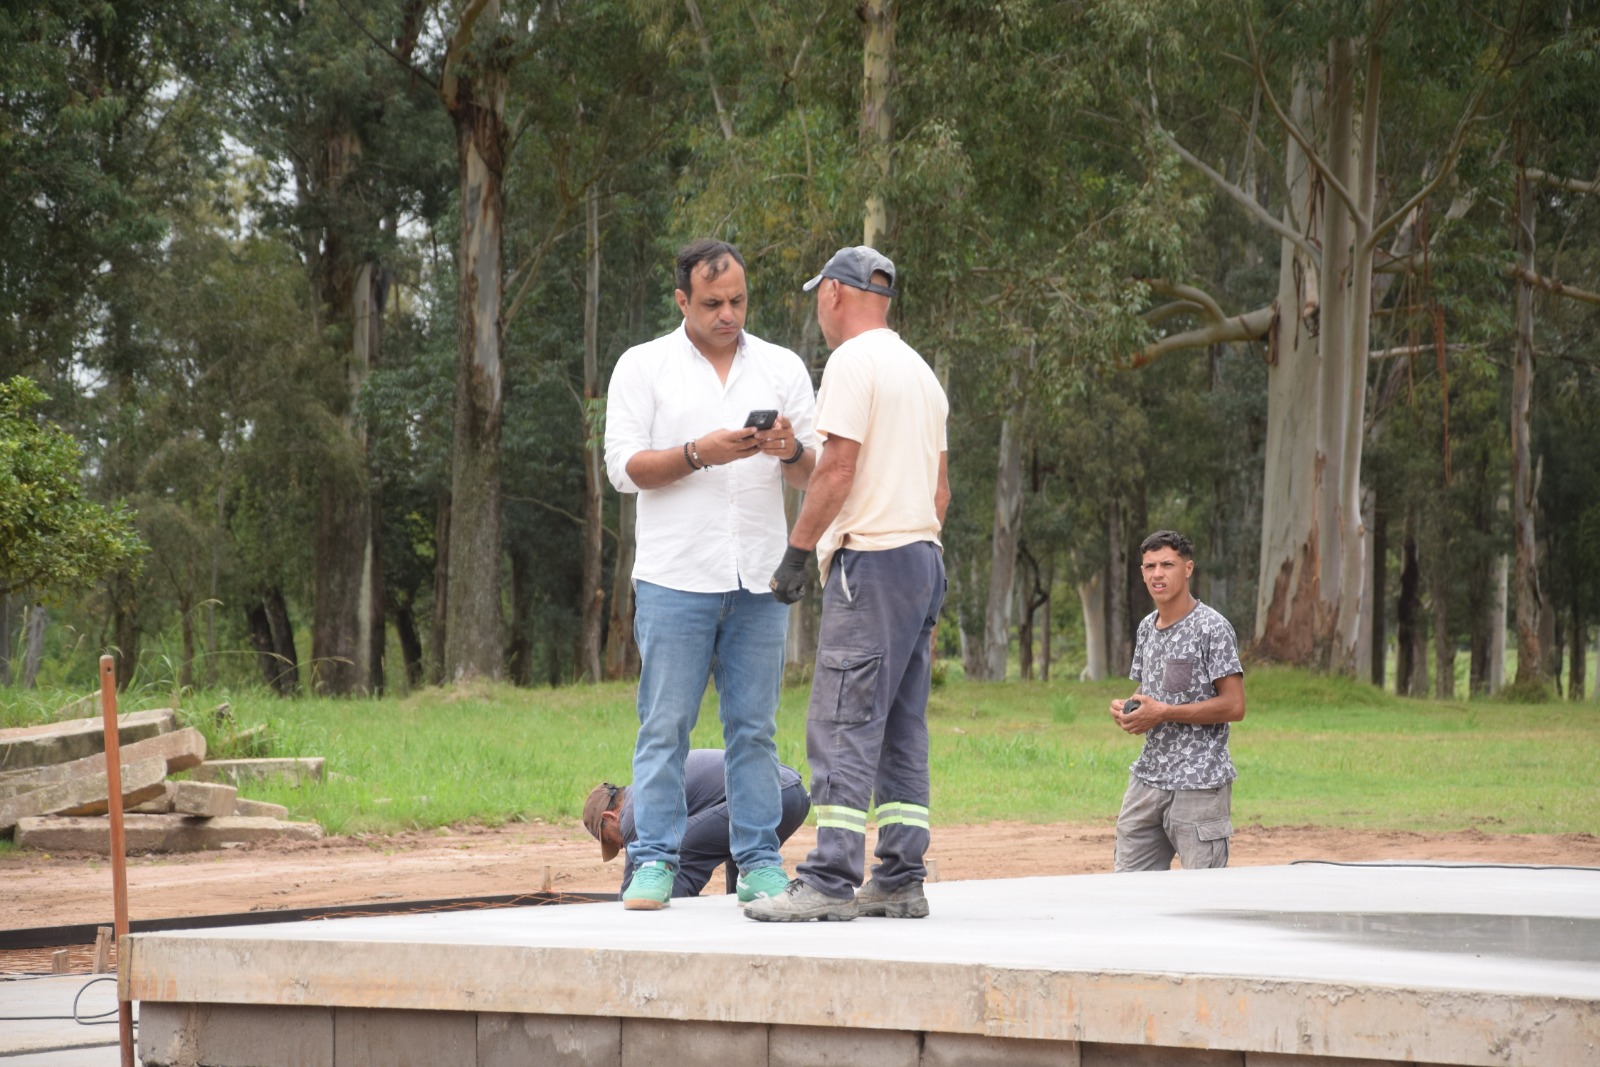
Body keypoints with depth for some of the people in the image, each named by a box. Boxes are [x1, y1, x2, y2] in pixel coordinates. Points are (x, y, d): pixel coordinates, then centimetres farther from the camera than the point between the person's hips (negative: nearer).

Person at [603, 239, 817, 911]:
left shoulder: (783, 369, 13)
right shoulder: (643, 367, 6)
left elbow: (815, 473, 11)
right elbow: (624, 466, -2)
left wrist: (791, 451, -11)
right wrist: (699, 454, -16)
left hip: (759, 578, 2)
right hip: (675, 574, -2)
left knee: (754, 727, 4)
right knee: (665, 725, -3)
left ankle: (759, 862, 7)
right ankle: (655, 862, 1)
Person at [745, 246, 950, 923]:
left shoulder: (852, 362, -8)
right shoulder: (921, 371, 20)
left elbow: (837, 469, -15)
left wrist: (797, 551, -10)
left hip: (869, 558, -9)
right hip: (925, 556, 9)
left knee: (843, 725, -11)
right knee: (901, 729, 10)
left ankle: (830, 882, -15)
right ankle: (900, 881, 8)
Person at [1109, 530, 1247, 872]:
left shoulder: (1211, 628, -10)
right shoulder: (1147, 627, 13)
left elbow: (1233, 706, -15)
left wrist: (1164, 713, -18)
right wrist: (1126, 709, 1)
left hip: (1199, 783, -8)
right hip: (1148, 776, 8)